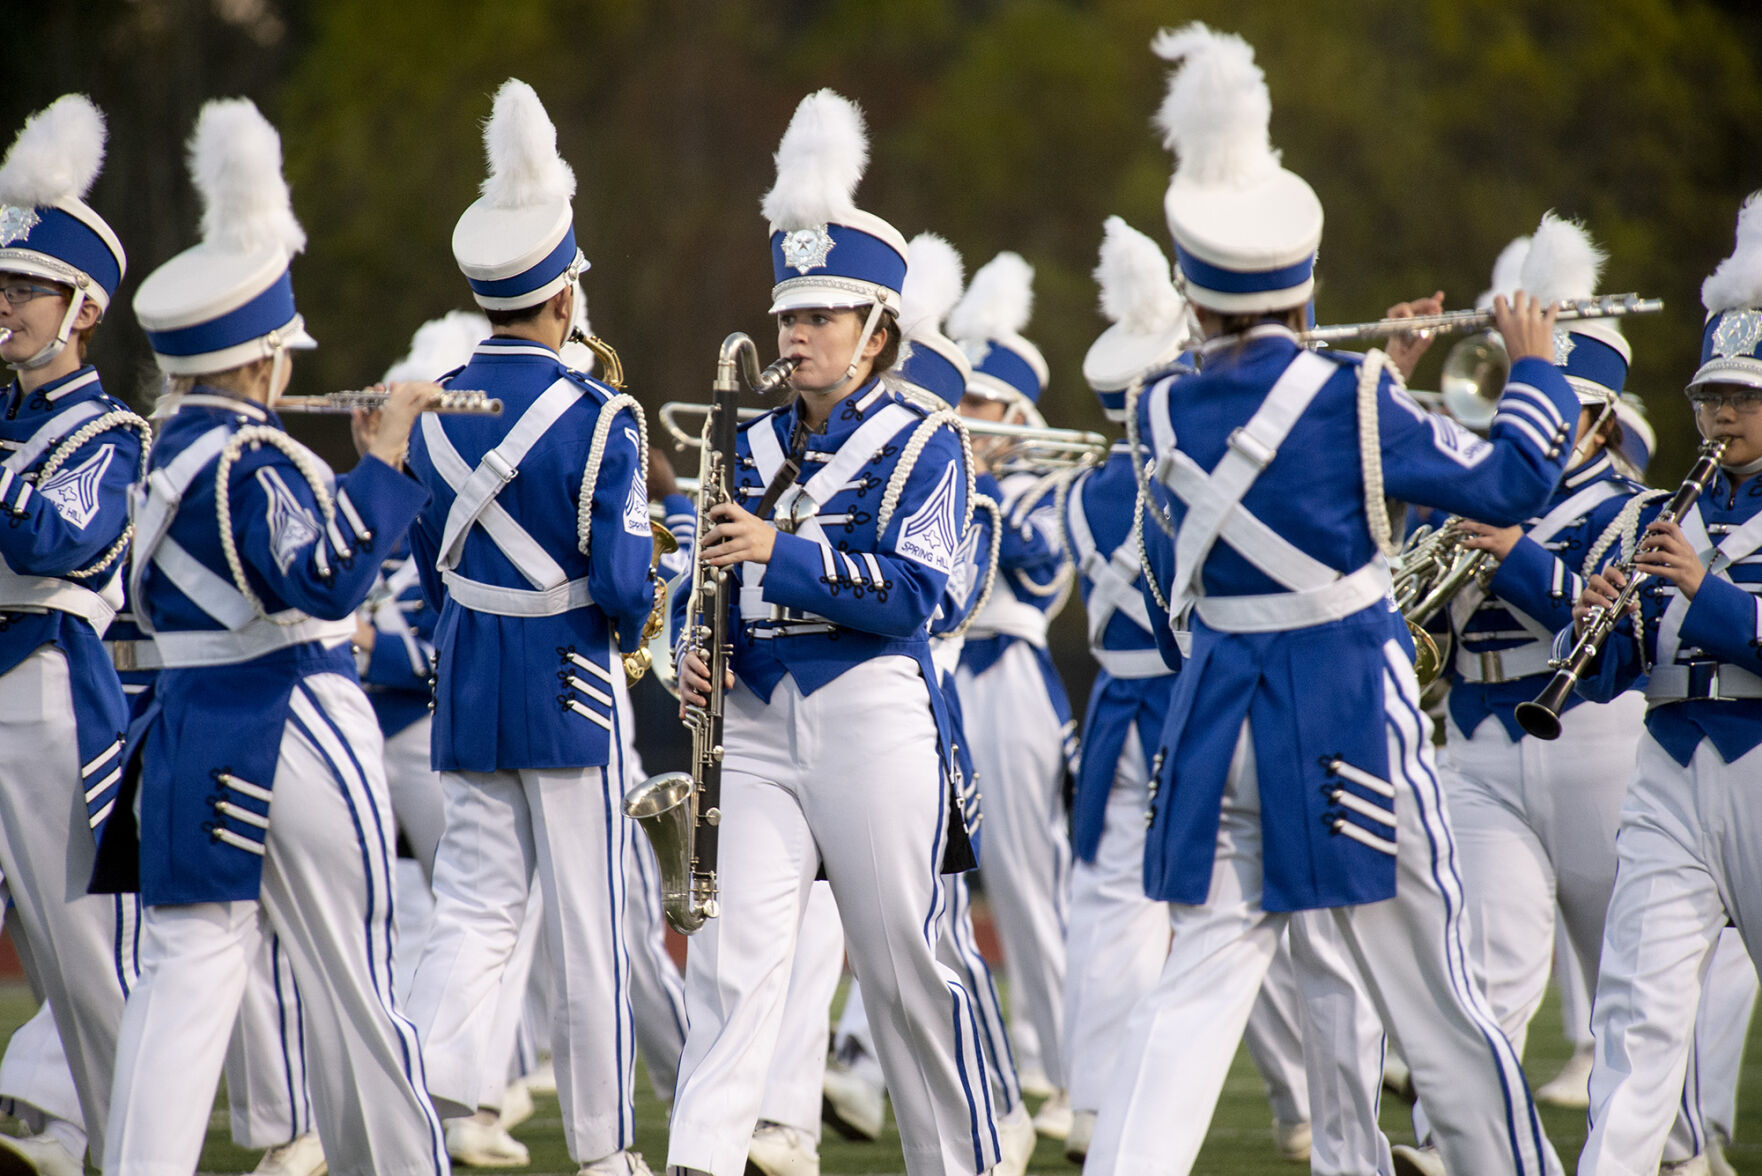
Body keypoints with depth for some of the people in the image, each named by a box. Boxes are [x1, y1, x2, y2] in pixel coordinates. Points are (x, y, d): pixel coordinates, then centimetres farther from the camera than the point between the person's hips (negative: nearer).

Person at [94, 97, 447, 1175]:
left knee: (185, 974, 0)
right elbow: (326, 581, -28)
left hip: (189, 740, 7)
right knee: (354, 981, 7)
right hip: (296, 734, -7)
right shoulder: (252, 463, -16)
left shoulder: (172, 452, 10)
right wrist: (385, 451, -28)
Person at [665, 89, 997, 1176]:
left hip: (872, 718, -4)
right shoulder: (753, 447, 15)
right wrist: (698, 657, 0)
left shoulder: (921, 444, 0)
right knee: (733, 956, -9)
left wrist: (779, 549, -21)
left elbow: (913, 593, -13)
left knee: (903, 963, 2)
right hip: (757, 720, 4)